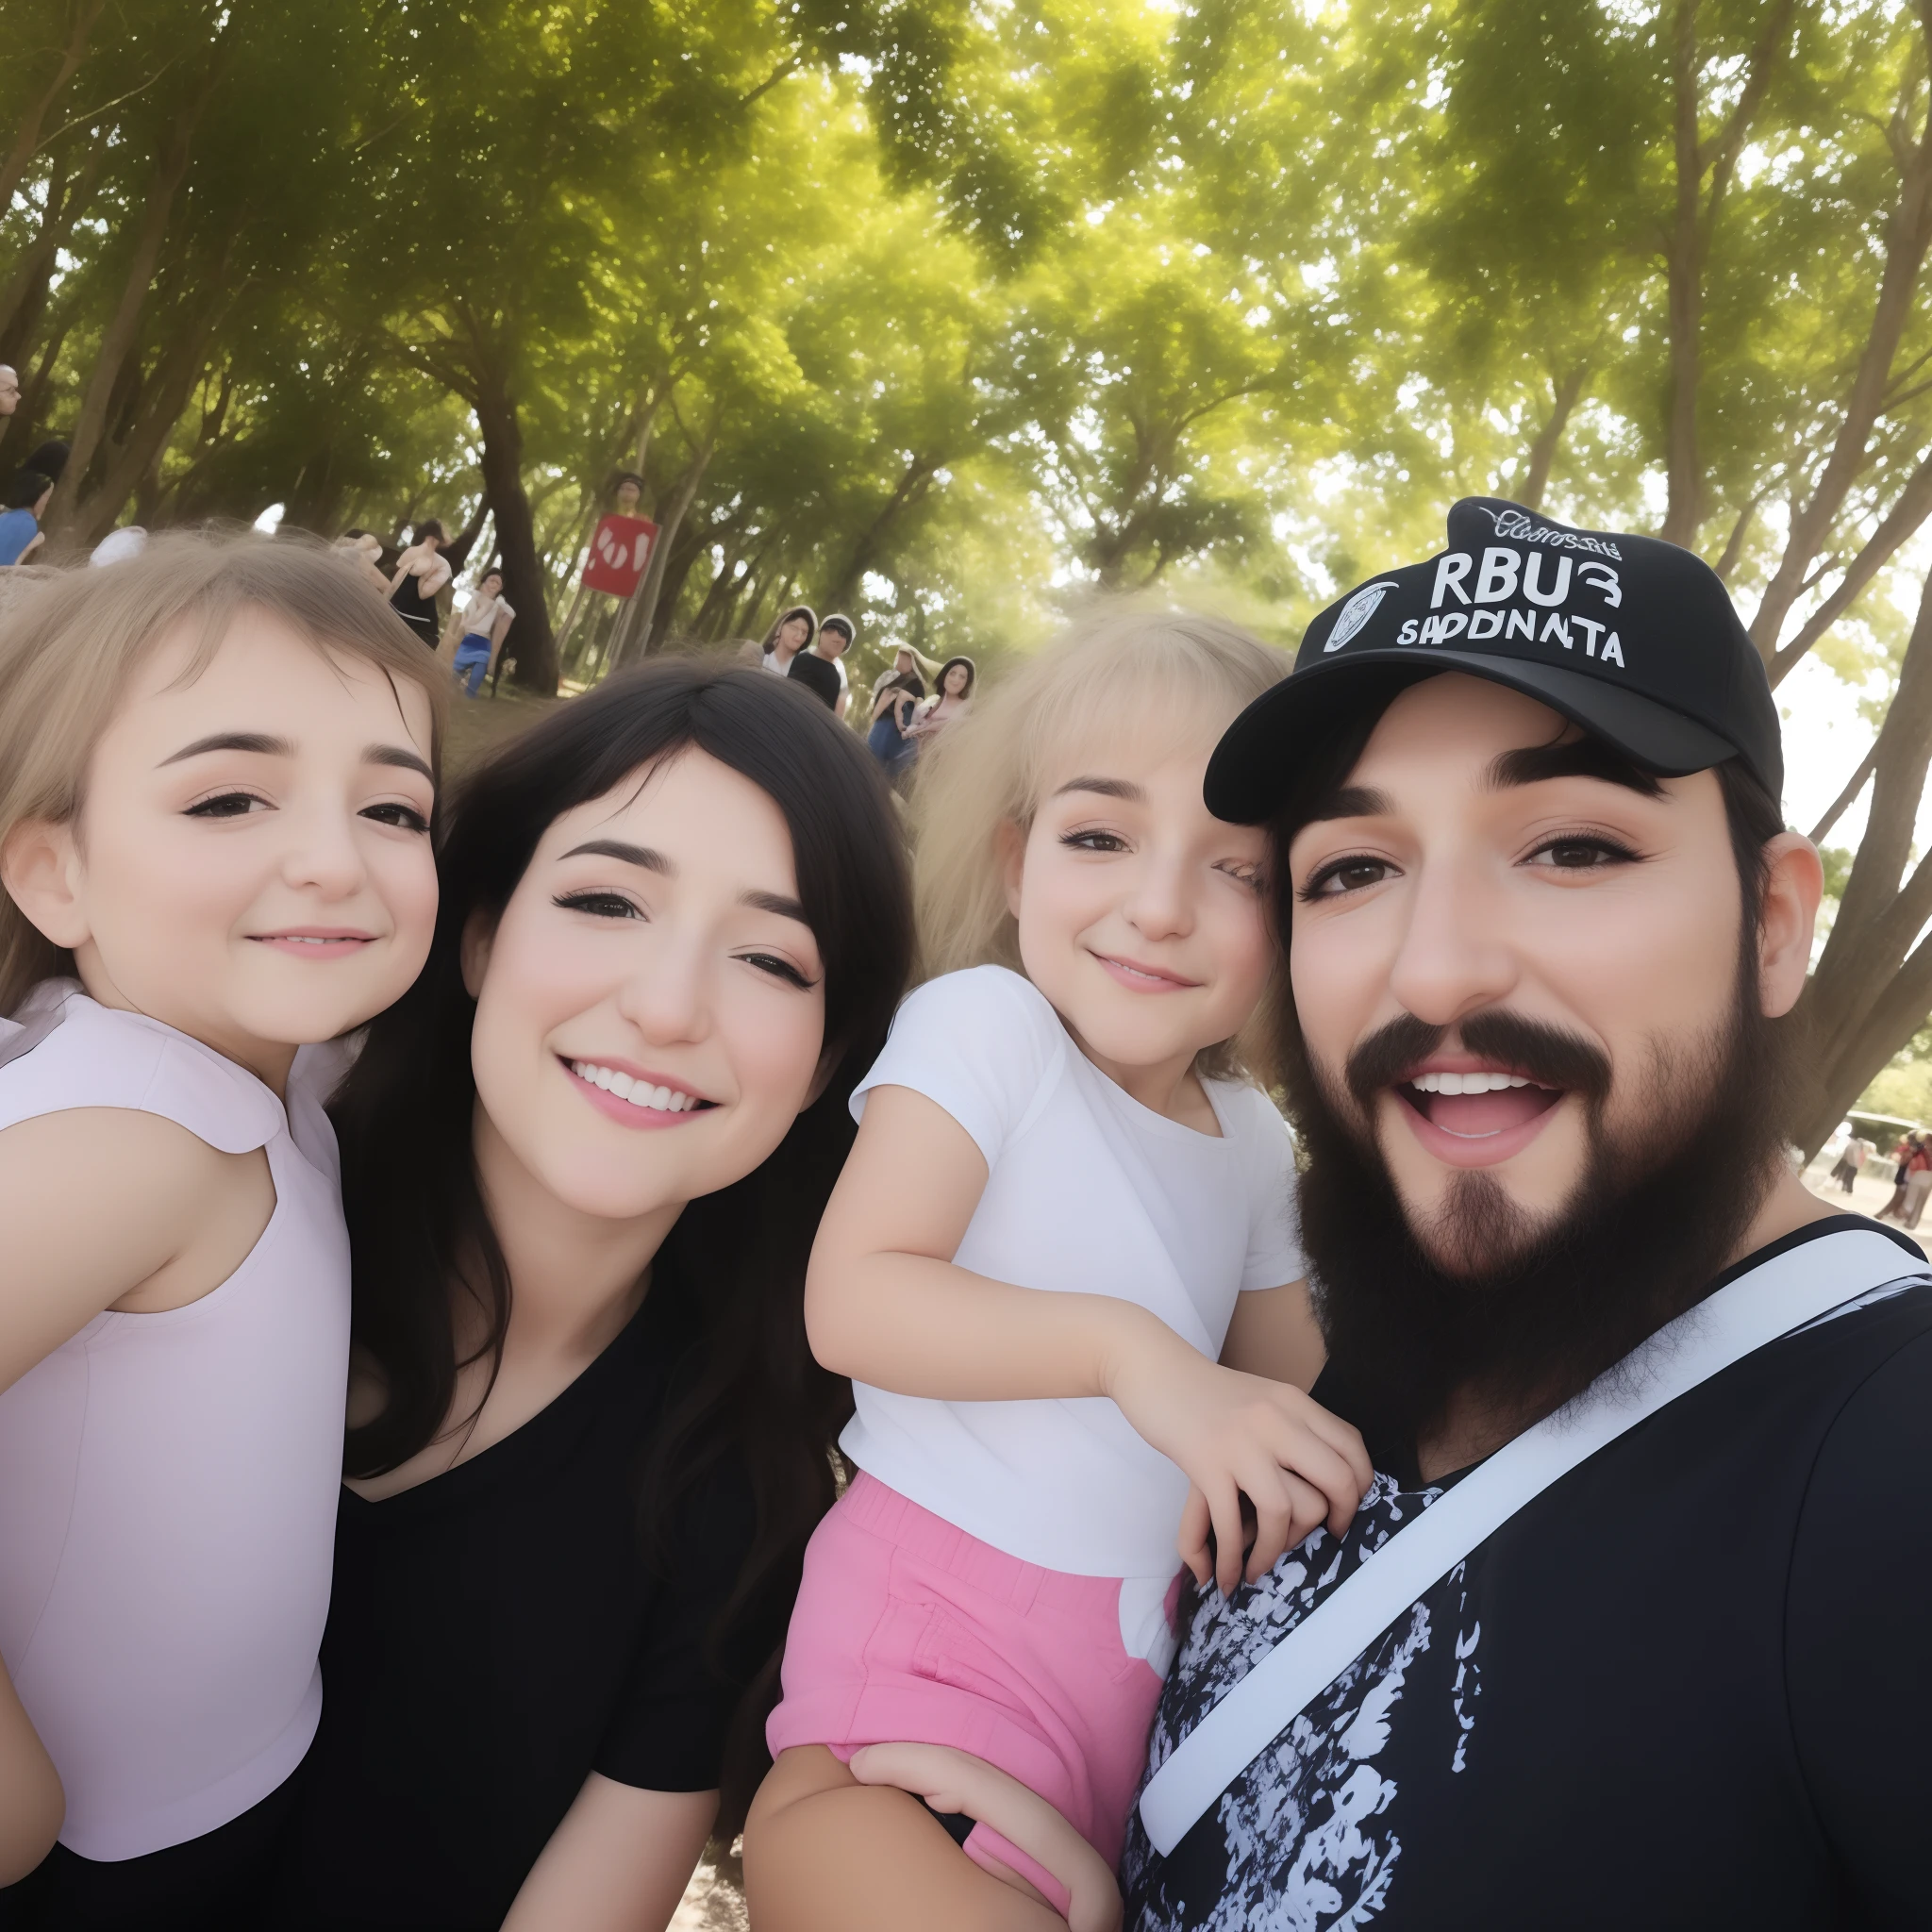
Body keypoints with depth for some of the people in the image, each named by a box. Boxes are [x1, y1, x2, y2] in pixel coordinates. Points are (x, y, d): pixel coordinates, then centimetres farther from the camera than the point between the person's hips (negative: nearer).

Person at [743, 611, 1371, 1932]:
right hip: (939, 1612, -6)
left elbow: (1296, 1391, 18)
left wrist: (1287, 1469, -2)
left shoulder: (1253, 1138, 7)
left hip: (1141, 1643, 7)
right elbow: (851, 1300, -20)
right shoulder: (984, 1024, -11)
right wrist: (1127, 1349, -29)